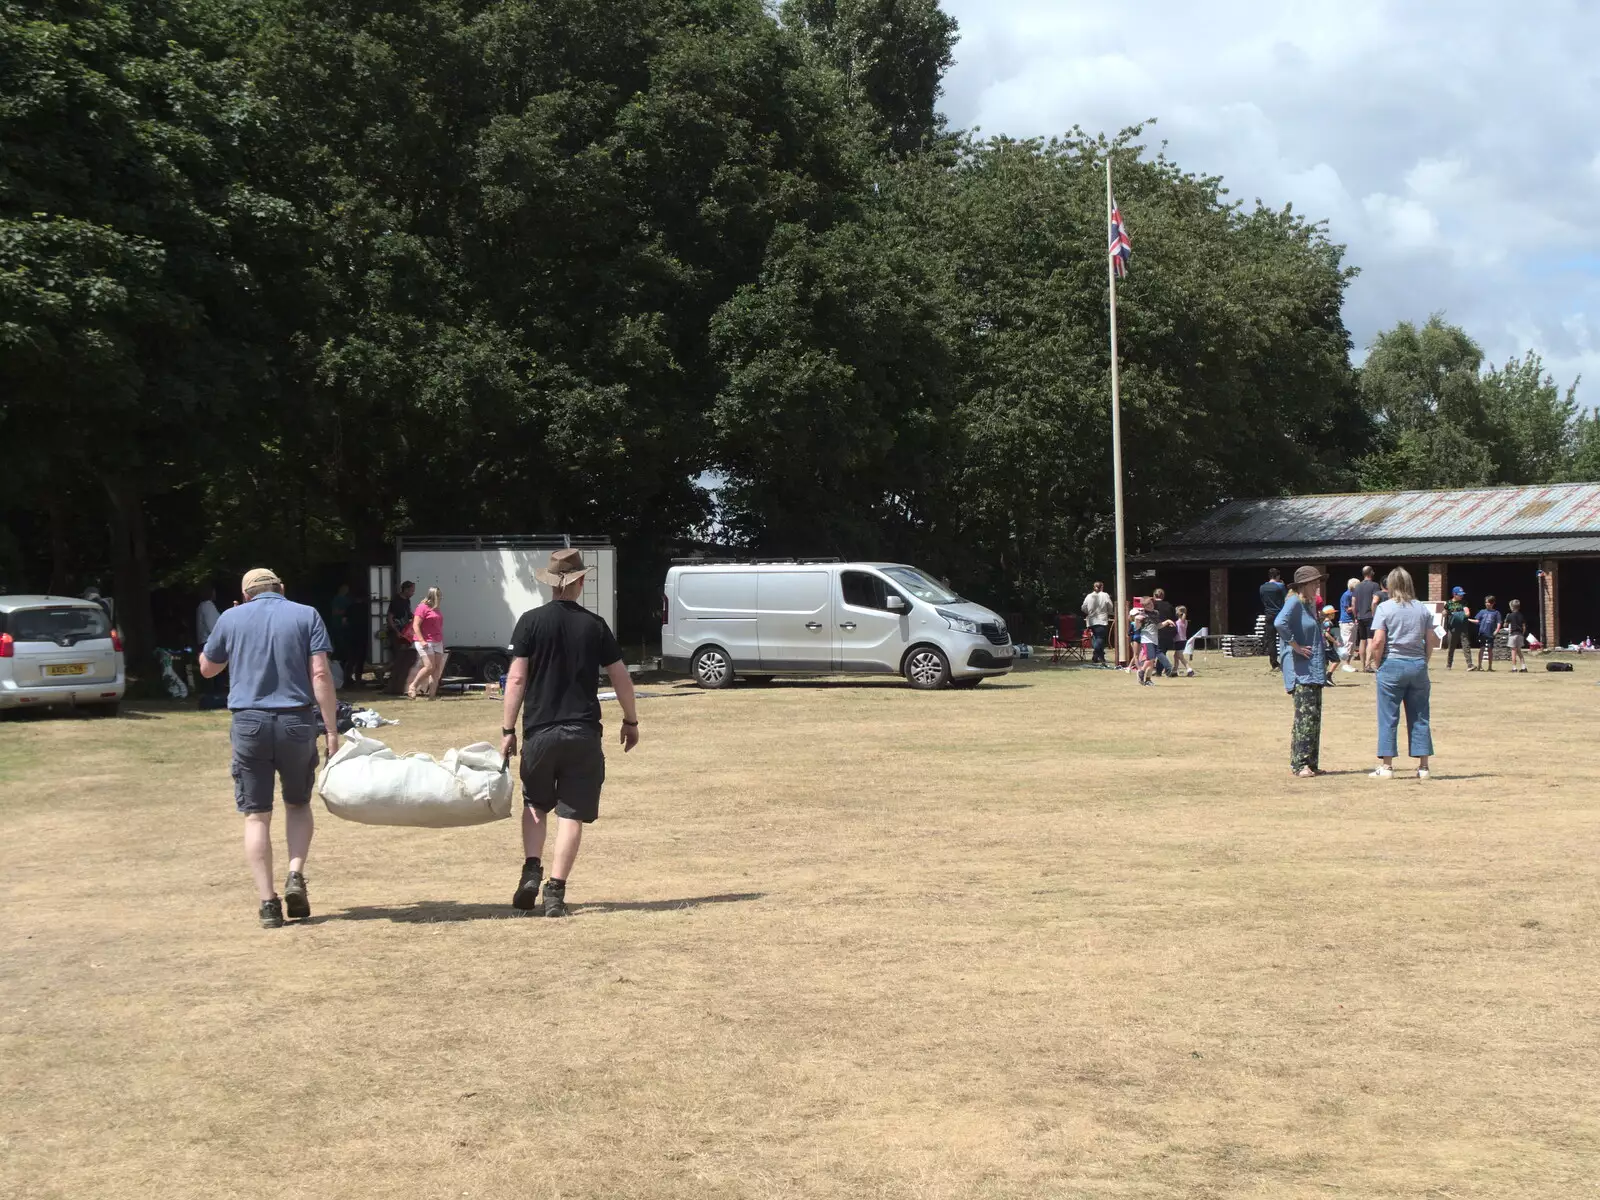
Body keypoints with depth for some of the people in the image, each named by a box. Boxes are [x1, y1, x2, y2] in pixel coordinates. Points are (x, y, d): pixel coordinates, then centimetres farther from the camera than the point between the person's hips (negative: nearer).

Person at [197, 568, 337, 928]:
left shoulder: (231, 618, 8)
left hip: (249, 723, 0)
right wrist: (331, 731, -5)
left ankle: (268, 902, -1)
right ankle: (296, 876, -1)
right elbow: (320, 675, -5)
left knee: (256, 816, 6)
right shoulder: (306, 616, 5)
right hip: (296, 723, 0)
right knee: (298, 804, 20)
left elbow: (207, 669, 21)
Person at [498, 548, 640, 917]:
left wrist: (507, 729, -1)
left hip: (540, 731, 0)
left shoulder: (531, 622, -2)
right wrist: (631, 722, 18)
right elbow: (620, 677, 5)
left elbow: (516, 678, -6)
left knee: (535, 803, 20)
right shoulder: (594, 625, 2)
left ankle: (531, 872, 3)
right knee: (571, 813, 4)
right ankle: (556, 891, -3)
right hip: (583, 733, 0)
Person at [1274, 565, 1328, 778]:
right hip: (1300, 669, -9)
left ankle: (1311, 763, 13)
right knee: (1306, 714, -13)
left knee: (1315, 716, 9)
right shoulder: (1294, 602, -10)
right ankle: (1300, 764, -11)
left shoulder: (1310, 605, 18)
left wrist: (1323, 660, 20)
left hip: (1314, 669, 9)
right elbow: (1280, 623, -29)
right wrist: (1295, 646, -21)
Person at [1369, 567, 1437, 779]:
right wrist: (1423, 663, 15)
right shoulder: (1422, 609, 7)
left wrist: (1378, 664, 0)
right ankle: (1423, 767, 9)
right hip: (1418, 666, 4)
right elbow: (1431, 641, 6)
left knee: (1388, 718, 2)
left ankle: (1386, 766, 2)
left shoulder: (1384, 608, -6)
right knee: (1419, 717, 8)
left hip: (1392, 664, -4)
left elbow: (1378, 641, -13)